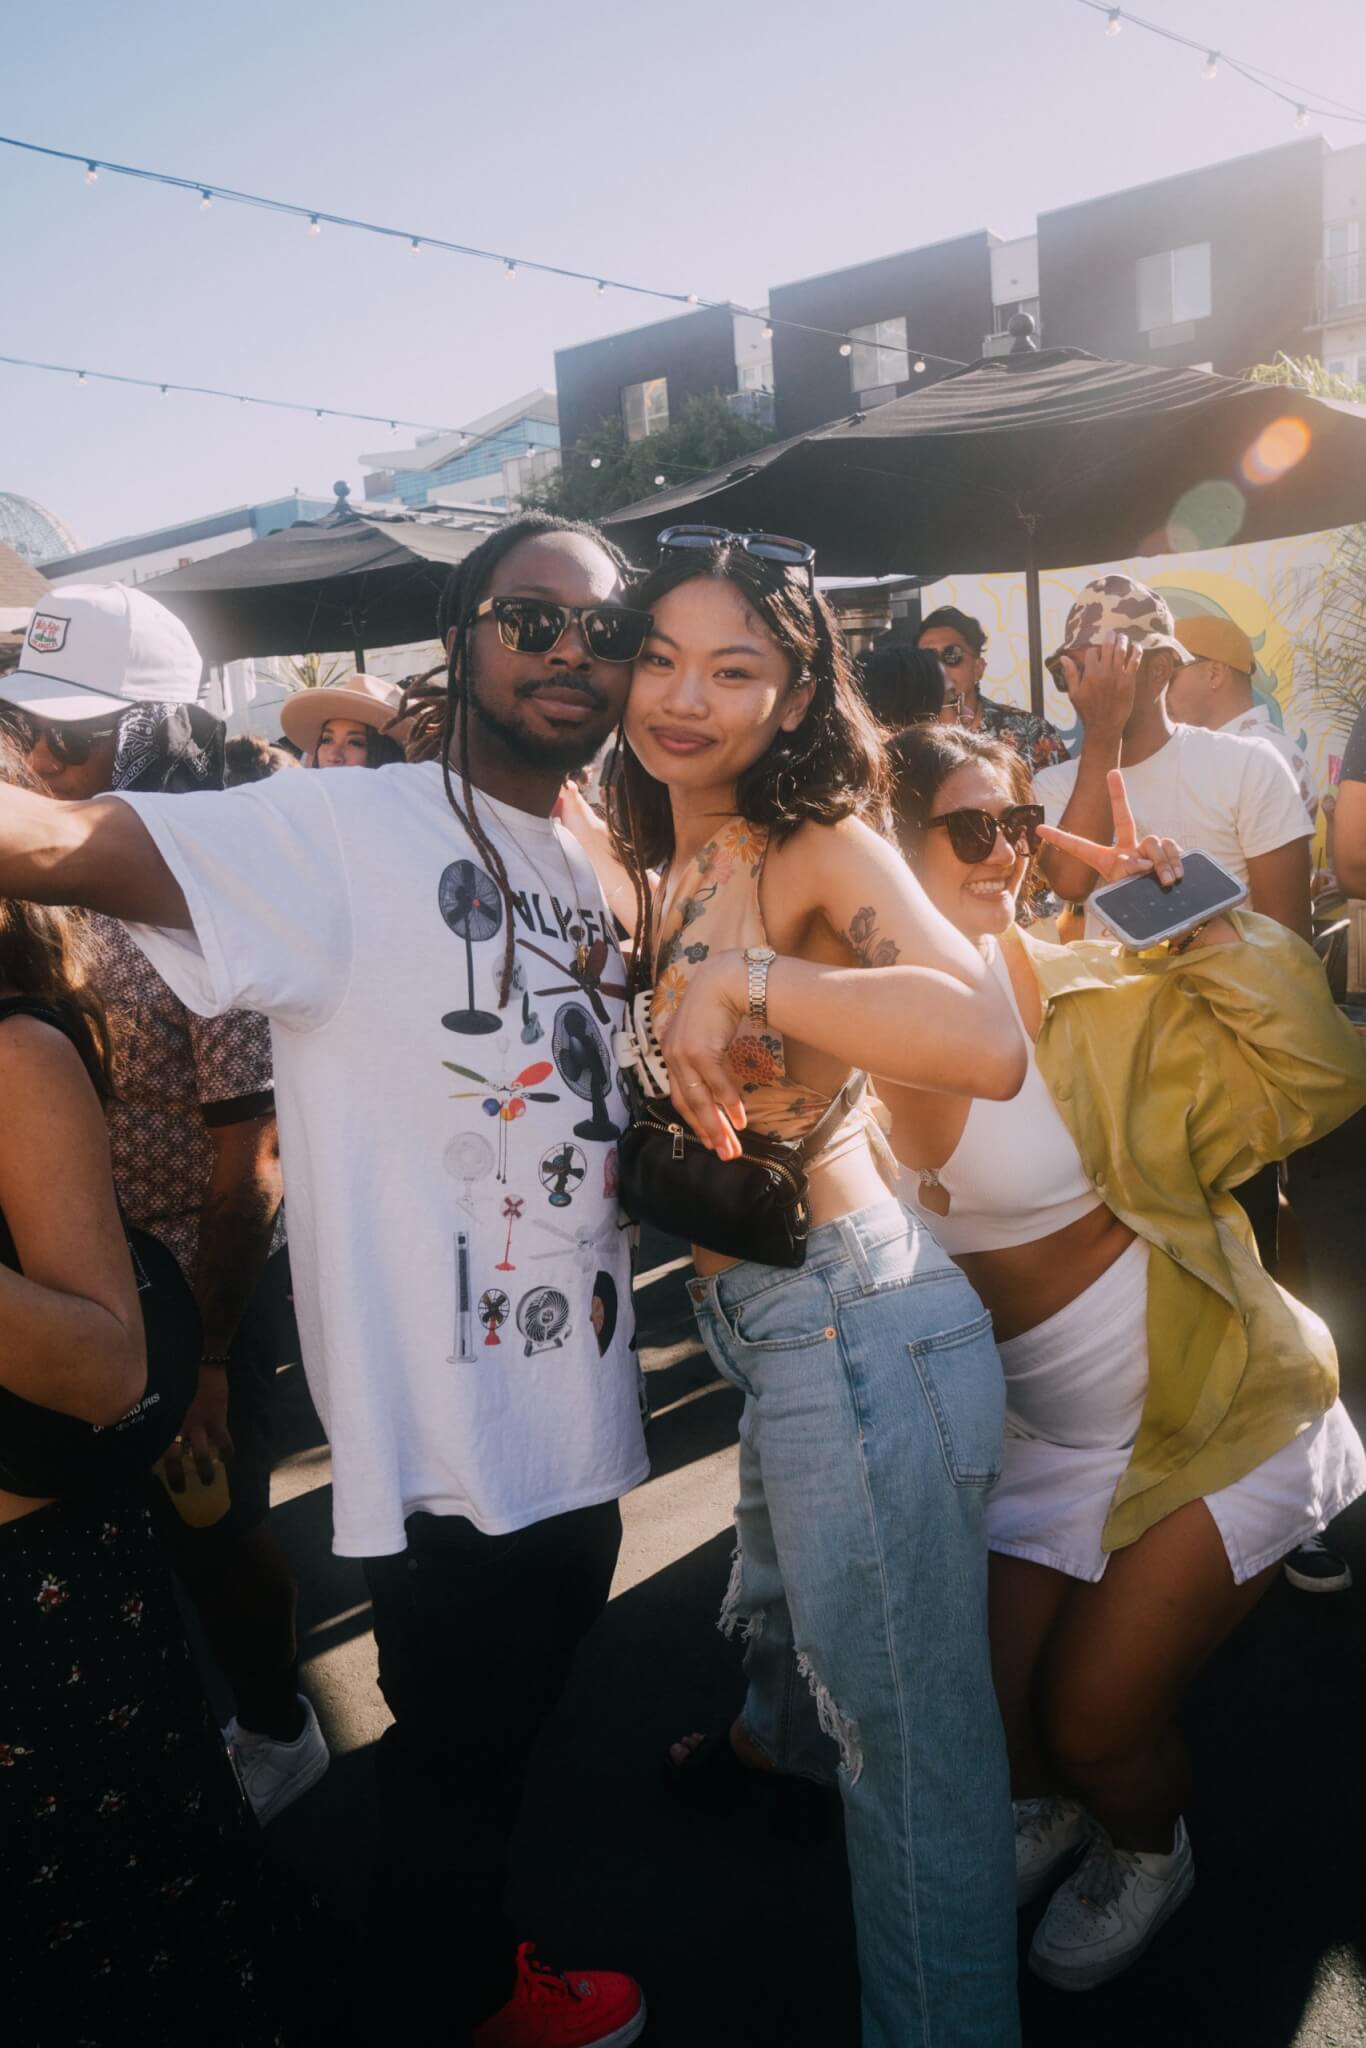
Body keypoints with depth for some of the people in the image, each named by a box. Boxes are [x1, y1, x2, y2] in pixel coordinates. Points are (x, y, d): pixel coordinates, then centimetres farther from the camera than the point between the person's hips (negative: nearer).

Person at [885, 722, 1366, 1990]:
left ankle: (1147, 1849, 38)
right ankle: (1049, 1806, 51)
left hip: (1212, 1412, -3)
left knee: (1094, 1719, -1)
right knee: (989, 1705, 11)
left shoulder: (1096, 1002, -17)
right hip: (1040, 1434, 4)